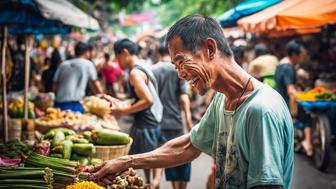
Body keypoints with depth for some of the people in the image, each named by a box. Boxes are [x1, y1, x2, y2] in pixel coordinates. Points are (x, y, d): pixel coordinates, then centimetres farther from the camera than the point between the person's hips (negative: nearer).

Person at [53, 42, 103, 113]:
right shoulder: (88, 64, 7)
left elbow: (54, 88, 12)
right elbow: (98, 90, 6)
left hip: (59, 104, 4)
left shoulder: (63, 64, 15)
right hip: (75, 105, -4)